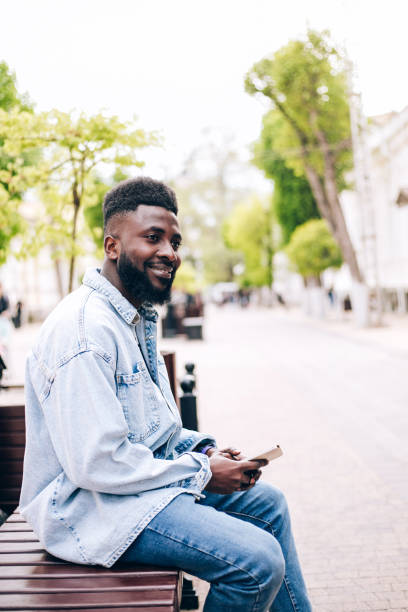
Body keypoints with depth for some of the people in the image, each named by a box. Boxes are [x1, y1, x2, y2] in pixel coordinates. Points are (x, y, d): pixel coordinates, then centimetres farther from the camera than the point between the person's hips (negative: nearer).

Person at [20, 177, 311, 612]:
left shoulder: (139, 318, 11)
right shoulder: (84, 331, -23)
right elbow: (95, 464, -26)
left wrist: (202, 450, 3)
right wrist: (202, 472, -17)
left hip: (148, 474, 11)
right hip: (90, 503, -11)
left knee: (267, 503, 16)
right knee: (258, 560, -21)